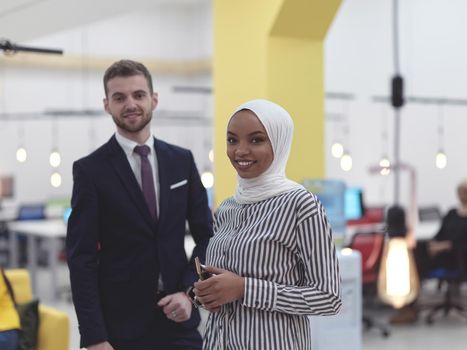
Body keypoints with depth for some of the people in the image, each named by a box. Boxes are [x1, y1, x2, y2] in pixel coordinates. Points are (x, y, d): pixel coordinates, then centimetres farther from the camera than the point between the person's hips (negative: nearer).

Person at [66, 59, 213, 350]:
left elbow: (206, 236, 8)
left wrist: (189, 291, -6)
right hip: (121, 325, -3)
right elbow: (82, 259, -8)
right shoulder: (90, 170, -6)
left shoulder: (182, 160, 5)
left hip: (179, 317, 3)